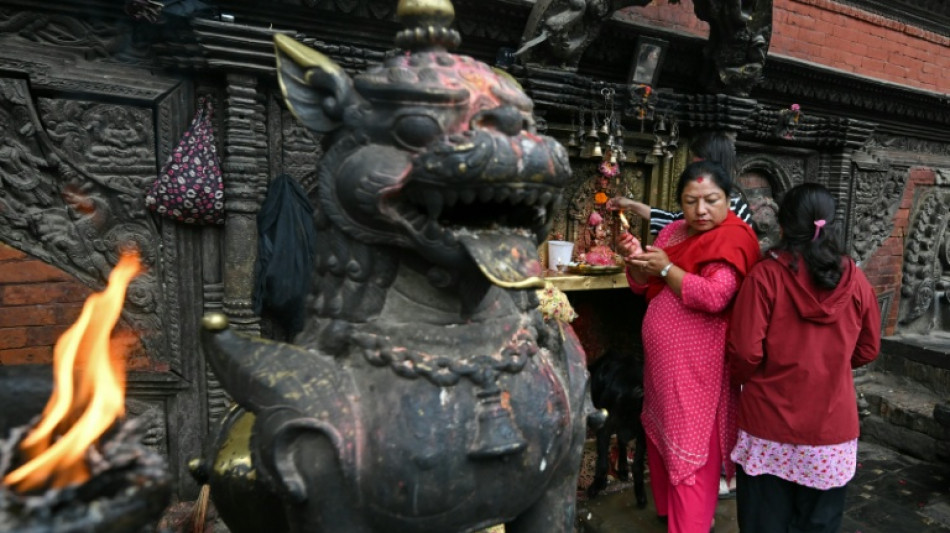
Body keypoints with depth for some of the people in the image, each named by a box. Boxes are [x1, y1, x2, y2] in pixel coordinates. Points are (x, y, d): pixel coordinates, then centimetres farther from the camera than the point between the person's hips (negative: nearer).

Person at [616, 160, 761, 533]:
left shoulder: (733, 238, -14)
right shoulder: (675, 231, 9)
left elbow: (714, 296, -27)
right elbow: (644, 286, 10)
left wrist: (666, 268, -19)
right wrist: (636, 259, -10)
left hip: (698, 363, -8)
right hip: (662, 357, 8)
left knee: (691, 448, 0)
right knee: (661, 436, 21)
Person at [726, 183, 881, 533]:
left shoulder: (766, 274, -14)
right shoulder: (855, 279, -3)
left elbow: (746, 351, -15)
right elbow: (868, 350, 8)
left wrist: (744, 380, 6)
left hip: (771, 423, -3)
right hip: (832, 425, 3)